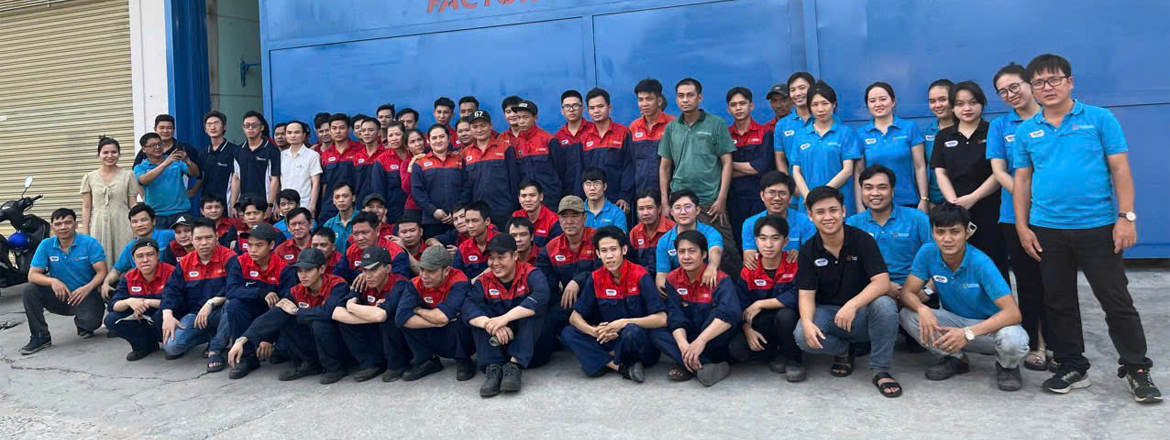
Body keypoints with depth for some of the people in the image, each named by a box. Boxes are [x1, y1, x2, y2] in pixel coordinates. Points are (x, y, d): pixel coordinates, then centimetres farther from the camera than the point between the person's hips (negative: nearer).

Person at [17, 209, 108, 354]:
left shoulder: (89, 243, -10)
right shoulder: (46, 245, -2)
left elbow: (101, 272, -15)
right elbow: (32, 275, -6)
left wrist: (88, 288, -34)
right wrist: (53, 281, -27)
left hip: (85, 296, -3)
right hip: (59, 295, 3)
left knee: (90, 322, -31)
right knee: (28, 290, -20)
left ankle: (81, 324, 13)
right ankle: (40, 337, -7)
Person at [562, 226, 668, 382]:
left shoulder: (640, 276, -12)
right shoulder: (595, 278, 0)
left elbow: (661, 319, -17)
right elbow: (574, 317, 0)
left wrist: (624, 323, -25)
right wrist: (594, 331, -21)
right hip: (610, 340, 5)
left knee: (632, 331, -38)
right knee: (568, 333, -15)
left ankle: (605, 362, -8)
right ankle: (623, 368, -22)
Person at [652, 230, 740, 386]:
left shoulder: (720, 279, -17)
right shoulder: (672, 280, -4)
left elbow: (731, 313, -35)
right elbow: (675, 318, -12)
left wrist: (700, 341, -43)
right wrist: (684, 345, -31)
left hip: (714, 341, -4)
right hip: (687, 337, 4)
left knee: (717, 315, -33)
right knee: (654, 332, -21)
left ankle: (689, 368, -25)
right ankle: (704, 366, -30)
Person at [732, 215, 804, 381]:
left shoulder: (795, 264, -13)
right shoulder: (748, 272, -4)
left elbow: (797, 296, -28)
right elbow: (742, 308, -3)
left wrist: (760, 304, -22)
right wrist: (748, 330, -22)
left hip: (787, 323, -2)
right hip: (760, 326, 3)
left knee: (786, 314, -37)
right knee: (736, 349, -24)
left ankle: (792, 359, -7)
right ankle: (779, 355, 5)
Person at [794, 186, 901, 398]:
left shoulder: (862, 240, -10)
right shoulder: (808, 251, -4)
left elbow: (882, 282, -21)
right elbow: (806, 295, -7)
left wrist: (852, 305, -37)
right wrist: (807, 322, -30)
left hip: (862, 312, -1)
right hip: (827, 312, 2)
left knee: (885, 305, -35)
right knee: (803, 337, -30)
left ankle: (880, 370, -15)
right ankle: (843, 350, 6)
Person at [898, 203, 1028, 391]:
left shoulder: (980, 263, -26)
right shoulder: (927, 253, -14)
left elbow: (1013, 313, -31)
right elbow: (908, 293, -11)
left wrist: (968, 333, -43)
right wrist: (922, 309, -36)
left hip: (990, 325, -3)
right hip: (956, 321, 4)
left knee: (1013, 340, -37)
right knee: (907, 314, -20)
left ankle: (1007, 366, 3)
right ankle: (955, 359, 4)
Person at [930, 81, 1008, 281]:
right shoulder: (943, 136, 12)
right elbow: (940, 173, 6)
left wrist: (973, 198, -13)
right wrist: (954, 203, -9)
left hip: (989, 211, -3)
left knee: (993, 265, -1)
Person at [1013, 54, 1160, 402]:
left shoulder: (1099, 119, 1)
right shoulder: (1026, 131, 7)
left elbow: (1120, 169, -1)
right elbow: (1022, 181, 9)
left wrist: (1126, 217, -9)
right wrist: (1022, 226, 2)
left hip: (1097, 227, -3)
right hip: (1047, 230, 3)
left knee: (1117, 301, 2)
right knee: (1058, 303, 10)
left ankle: (1137, 370, 16)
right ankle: (1072, 367, 23)